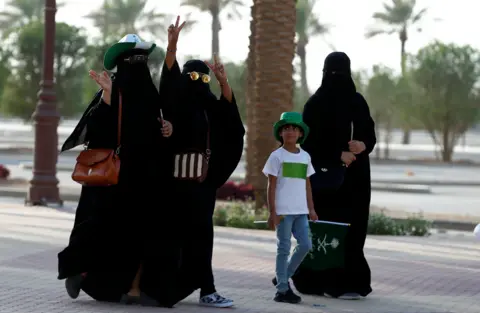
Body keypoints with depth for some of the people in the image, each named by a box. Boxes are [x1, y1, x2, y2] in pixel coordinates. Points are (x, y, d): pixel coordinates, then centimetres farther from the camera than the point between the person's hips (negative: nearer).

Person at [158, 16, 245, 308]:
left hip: (206, 176, 6)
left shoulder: (210, 105, 15)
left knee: (192, 231, 8)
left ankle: (177, 283, 17)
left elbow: (230, 116, 1)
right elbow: (169, 78, -18)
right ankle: (207, 290, -9)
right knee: (200, 230, -10)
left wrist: (224, 82, -7)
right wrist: (172, 45, -31)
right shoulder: (177, 102, -2)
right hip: (183, 174, -6)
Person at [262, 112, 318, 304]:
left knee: (305, 245, 1)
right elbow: (271, 186, -4)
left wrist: (311, 209, 11)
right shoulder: (277, 156, -3)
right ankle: (282, 290, 4)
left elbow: (307, 185, 16)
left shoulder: (305, 157, 12)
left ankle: (282, 278, 18)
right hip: (283, 210, -5)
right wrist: (272, 212, -9)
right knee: (284, 249, -2)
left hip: (300, 211, 5)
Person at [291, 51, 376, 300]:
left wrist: (363, 145, -12)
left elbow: (370, 135, 10)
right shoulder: (315, 104, -3)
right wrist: (338, 155, -16)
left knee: (353, 228, 0)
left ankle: (350, 282, 4)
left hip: (354, 176, 4)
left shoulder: (357, 101, 9)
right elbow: (309, 141, -7)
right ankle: (333, 282, -2)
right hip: (326, 175, -4)